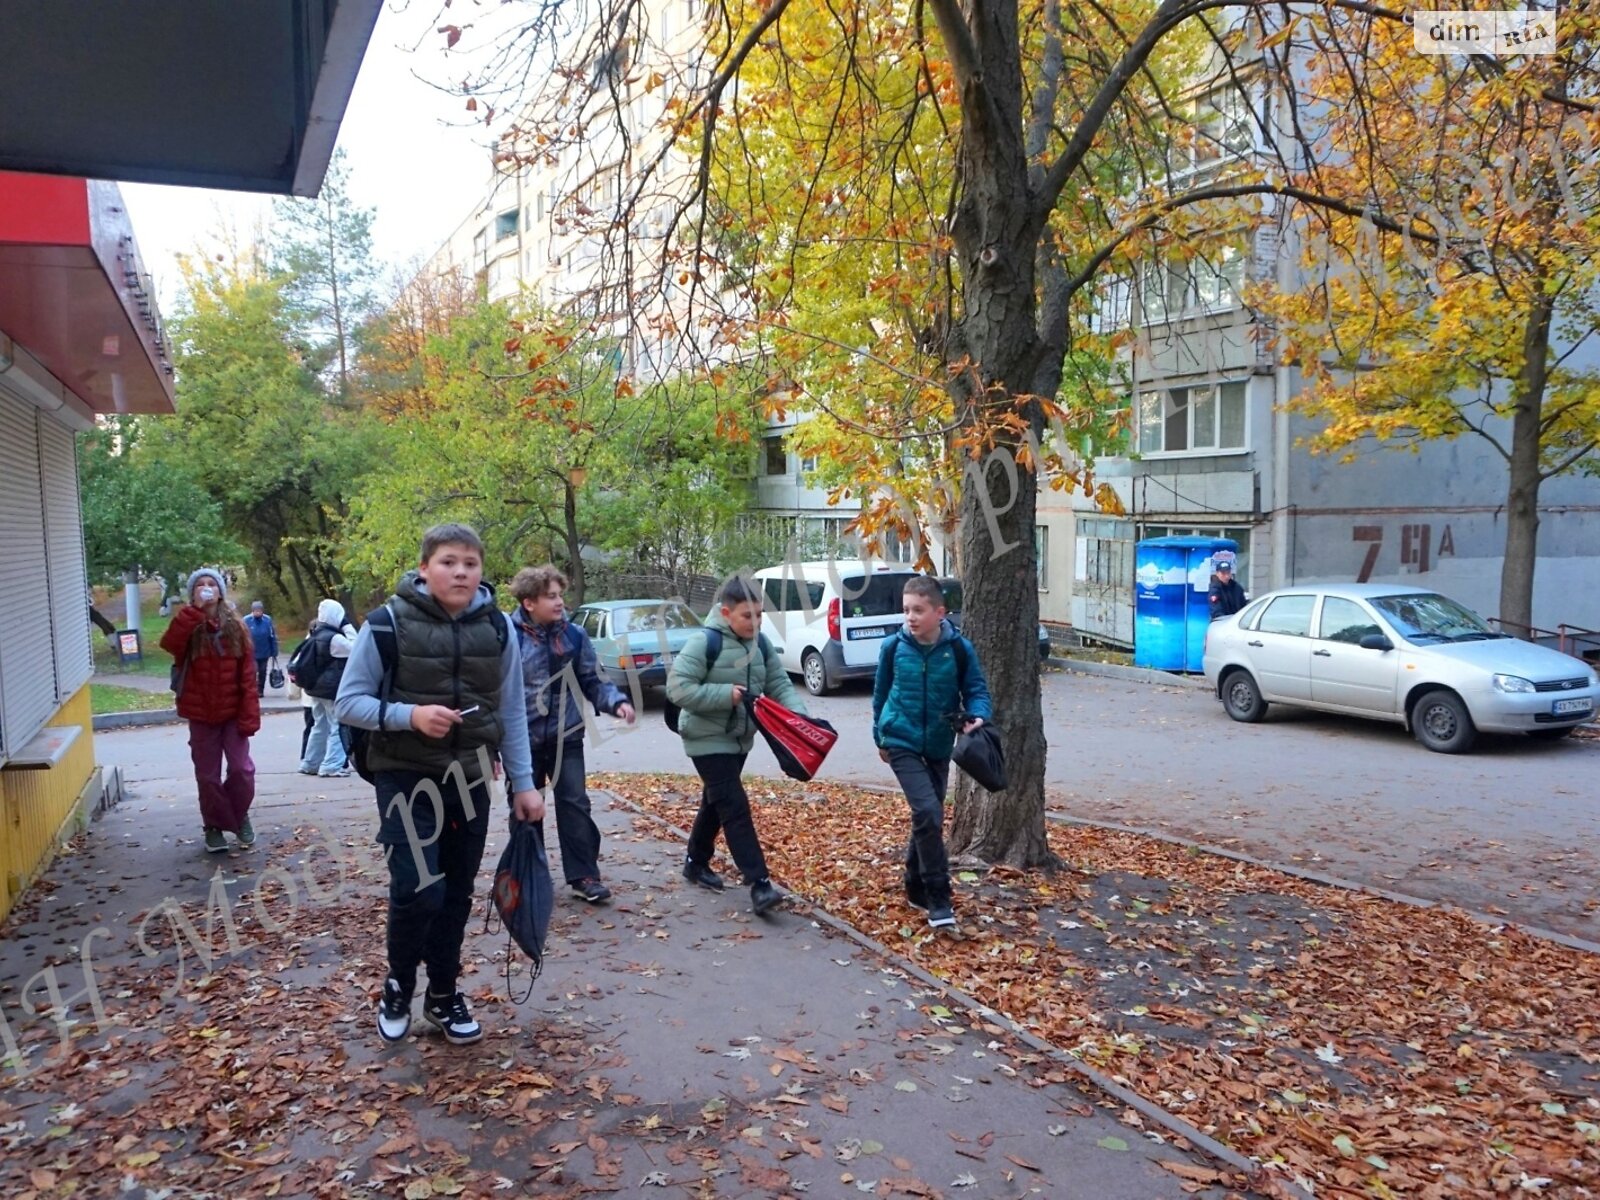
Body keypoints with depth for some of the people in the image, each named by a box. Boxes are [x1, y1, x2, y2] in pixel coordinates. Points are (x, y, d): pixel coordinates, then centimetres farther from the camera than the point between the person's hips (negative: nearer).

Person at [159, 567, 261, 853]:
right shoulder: (188, 626, -3)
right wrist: (194, 611, -30)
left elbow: (246, 674, -3)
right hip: (201, 714, 0)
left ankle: (240, 816, 21)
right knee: (208, 775, 7)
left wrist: (250, 713, -9)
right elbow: (169, 644, -28)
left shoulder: (235, 626, -2)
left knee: (241, 769, -4)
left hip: (233, 713, 0)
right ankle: (215, 826, 23)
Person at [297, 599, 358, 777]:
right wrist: (347, 627, -10)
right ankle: (332, 766, -4)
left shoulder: (313, 636, 9)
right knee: (337, 727, -2)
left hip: (315, 688, 9)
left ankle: (310, 763, 24)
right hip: (333, 689, -9)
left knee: (320, 726, 18)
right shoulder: (334, 638, -20)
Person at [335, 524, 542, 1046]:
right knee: (418, 890, -11)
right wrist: (409, 715, -23)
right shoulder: (388, 622, -10)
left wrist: (523, 783, 5)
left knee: (457, 894, 11)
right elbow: (348, 703, -7)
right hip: (406, 777, -3)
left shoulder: (497, 627, 0)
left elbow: (511, 713, 6)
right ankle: (398, 987, 17)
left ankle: (443, 995, 31)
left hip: (470, 779, 4)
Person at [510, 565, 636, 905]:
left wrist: (616, 701, -14)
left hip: (566, 738, 2)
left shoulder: (575, 636, 0)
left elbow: (593, 680, 6)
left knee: (574, 804, 3)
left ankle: (584, 876, 10)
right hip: (523, 740, -2)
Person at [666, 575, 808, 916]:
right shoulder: (704, 643, -20)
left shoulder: (760, 644, 2)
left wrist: (799, 716, -16)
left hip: (739, 738, 8)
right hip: (708, 739, -8)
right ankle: (759, 884, -14)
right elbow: (677, 687, -24)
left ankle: (696, 862, 38)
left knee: (716, 802, 20)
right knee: (735, 806, -13)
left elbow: (779, 684, 1)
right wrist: (726, 694, -27)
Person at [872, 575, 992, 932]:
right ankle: (938, 897, -9)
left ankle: (917, 888, 33)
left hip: (939, 745, 3)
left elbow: (976, 689, -2)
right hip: (902, 742, -2)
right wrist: (880, 735, 15)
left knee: (928, 816, 14)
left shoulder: (959, 648, -10)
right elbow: (881, 692, 6)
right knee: (928, 812, -18)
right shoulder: (894, 646, -9)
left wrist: (977, 715, -24)